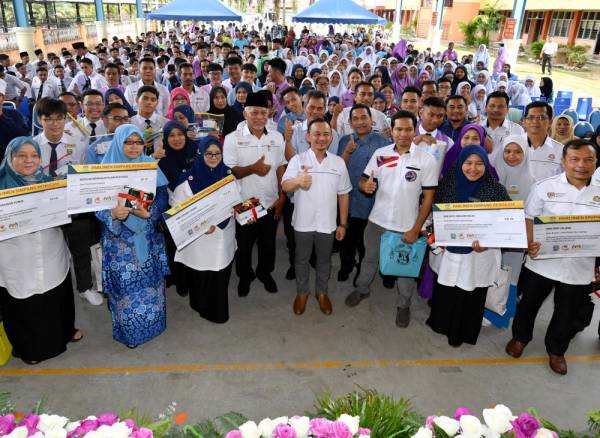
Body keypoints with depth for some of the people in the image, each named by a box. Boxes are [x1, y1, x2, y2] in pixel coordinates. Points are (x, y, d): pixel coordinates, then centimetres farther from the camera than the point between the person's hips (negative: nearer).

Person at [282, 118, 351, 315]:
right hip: (303, 222, -1)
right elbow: (284, 186, -21)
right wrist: (298, 181, -45)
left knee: (324, 260, 18)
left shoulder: (338, 162, -2)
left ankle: (322, 292, 39)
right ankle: (302, 292, 36)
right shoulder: (297, 160, -9)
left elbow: (343, 195, 4)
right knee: (302, 260, 16)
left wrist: (343, 224, 4)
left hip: (327, 223, 2)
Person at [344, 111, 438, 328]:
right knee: (370, 258, 21)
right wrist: (365, 185, -23)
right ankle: (362, 289, 45)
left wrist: (415, 229, -12)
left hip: (406, 226, -2)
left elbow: (428, 198, -8)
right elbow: (363, 180, 3)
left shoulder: (427, 160, -10)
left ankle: (404, 305, 35)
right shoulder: (380, 154, -2)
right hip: (377, 220, 3)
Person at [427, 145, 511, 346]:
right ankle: (440, 323, 46)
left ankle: (462, 333, 38)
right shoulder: (447, 183, -5)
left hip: (478, 254, -2)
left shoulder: (496, 189, -11)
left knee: (470, 297, 13)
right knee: (444, 292, 18)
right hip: (448, 251, 2)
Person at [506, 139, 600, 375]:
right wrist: (530, 243, -21)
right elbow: (529, 218, -4)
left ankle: (556, 349, 41)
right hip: (543, 261, -2)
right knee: (529, 303, 16)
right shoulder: (544, 187, -8)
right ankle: (520, 337, 43)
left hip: (580, 267, 2)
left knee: (568, 312, 17)